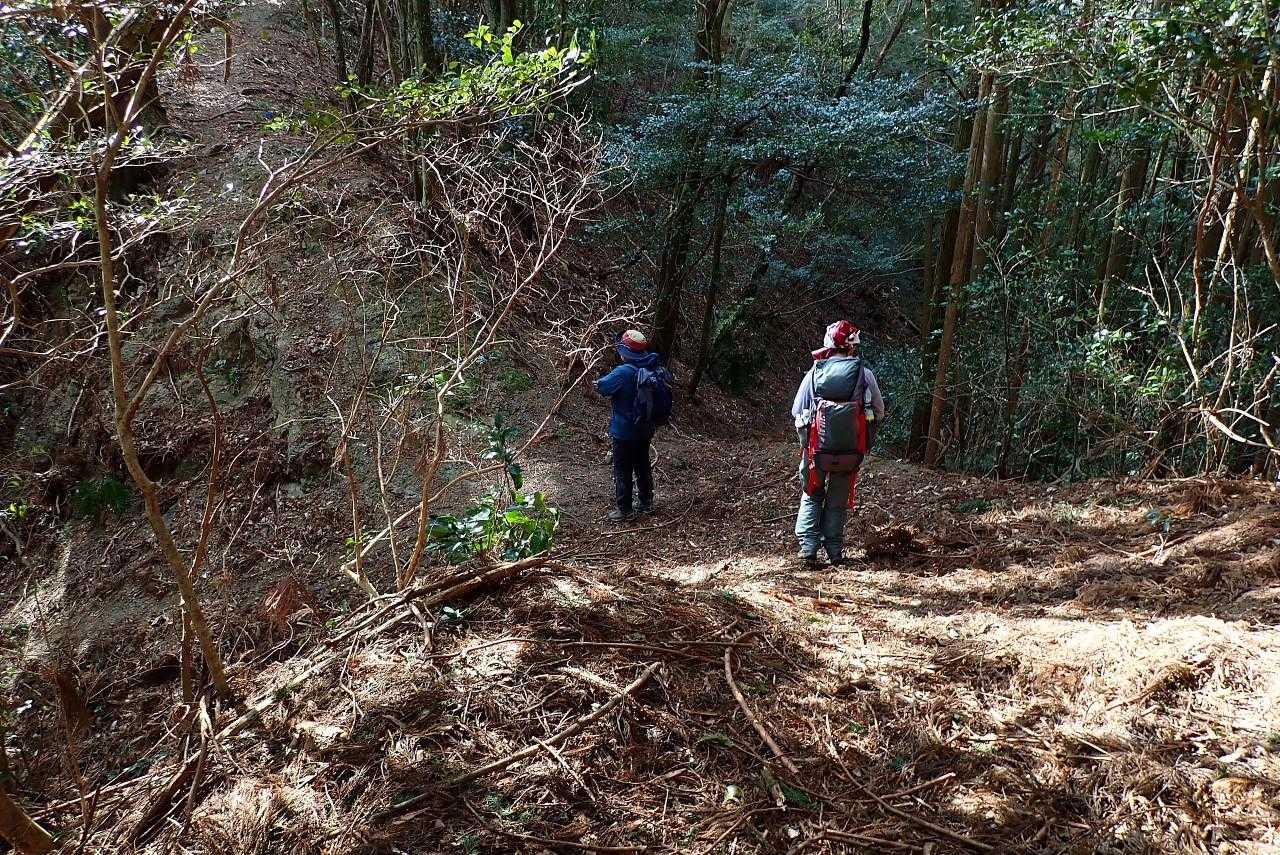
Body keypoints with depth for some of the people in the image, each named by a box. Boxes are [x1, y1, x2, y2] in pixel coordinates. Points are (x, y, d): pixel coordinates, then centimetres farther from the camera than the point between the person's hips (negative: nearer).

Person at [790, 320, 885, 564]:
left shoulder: (814, 373, -3)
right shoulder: (864, 374, -5)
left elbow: (796, 412, 2)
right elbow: (879, 412, 3)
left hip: (816, 447, 0)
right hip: (851, 451, 0)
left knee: (811, 497, 15)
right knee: (838, 500, 14)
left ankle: (808, 547, 4)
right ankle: (834, 551, 15)